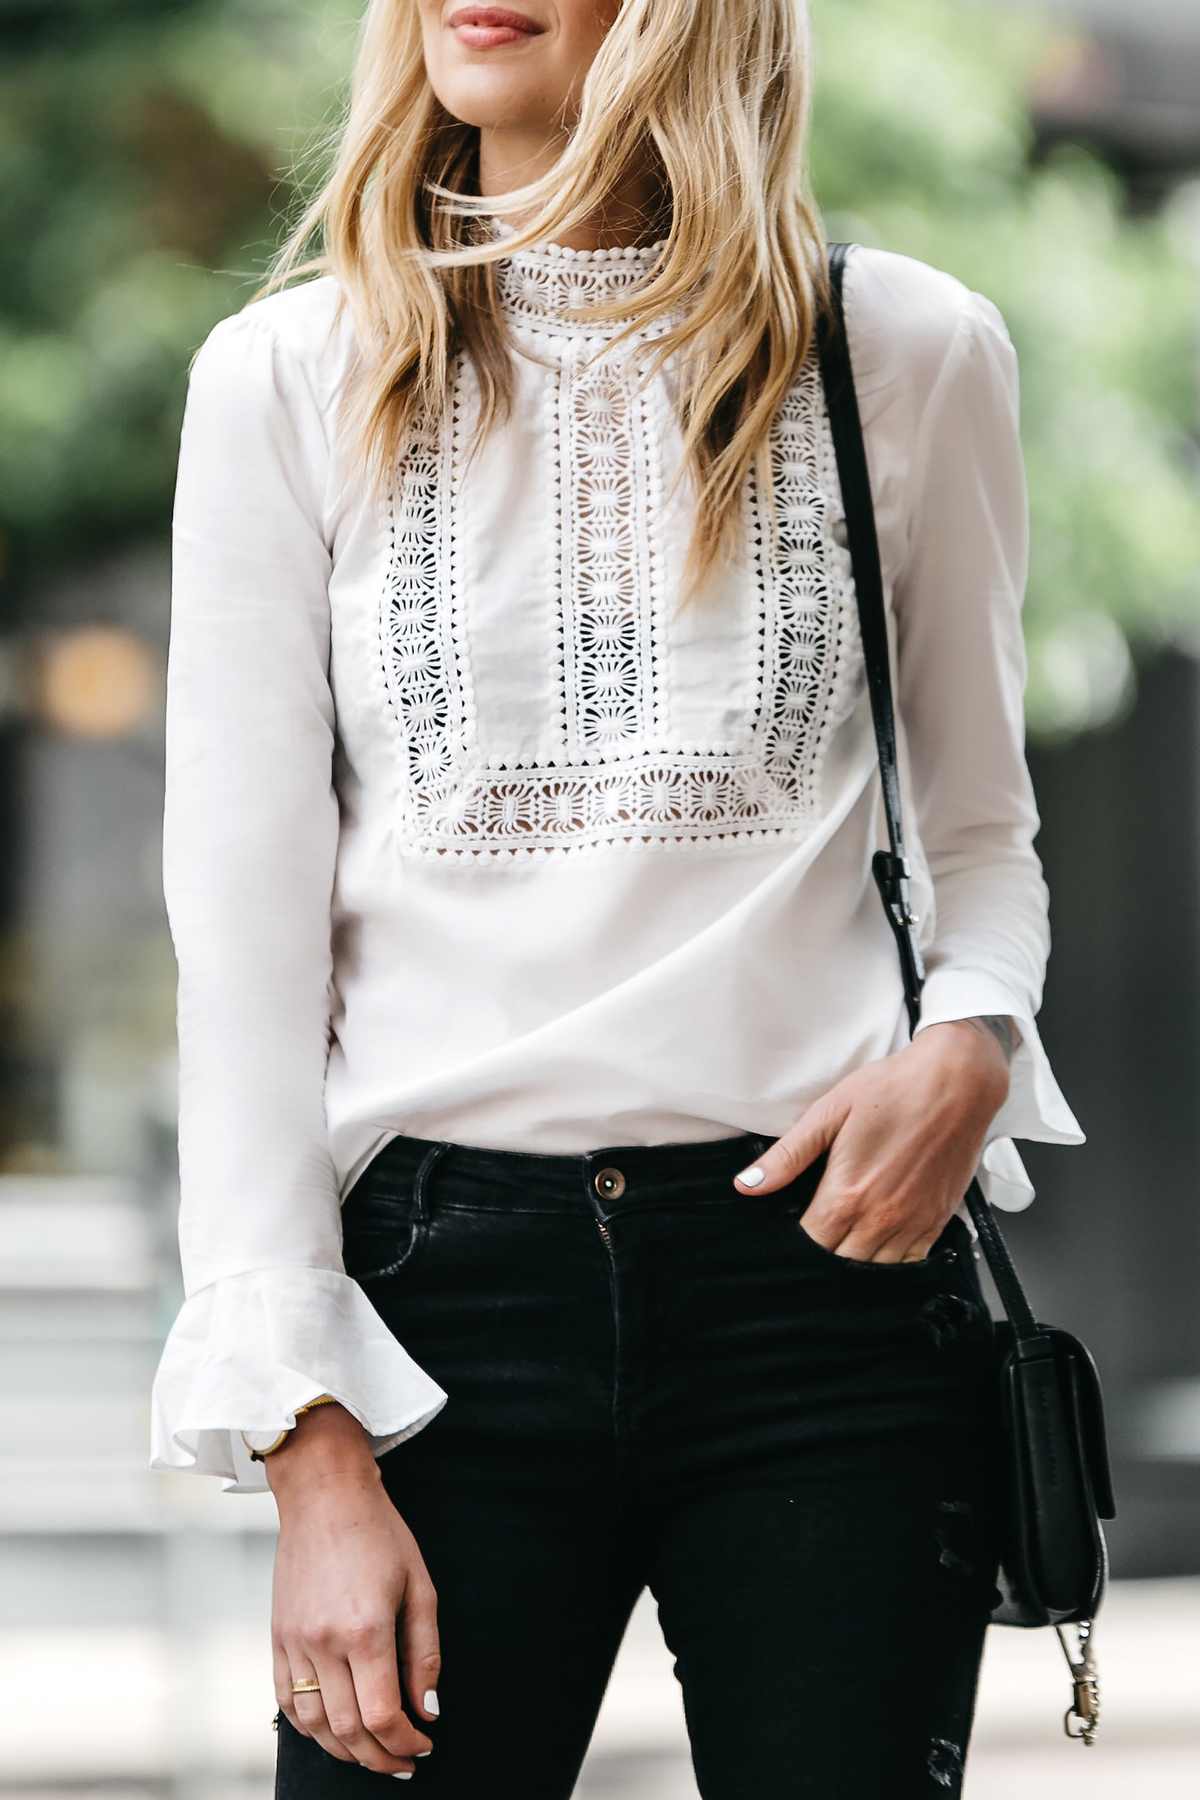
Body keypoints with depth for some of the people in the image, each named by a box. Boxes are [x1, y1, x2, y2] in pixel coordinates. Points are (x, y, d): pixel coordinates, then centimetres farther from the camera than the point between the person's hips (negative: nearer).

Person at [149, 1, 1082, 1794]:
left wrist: (971, 1043, -6)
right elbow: (247, 923, 2)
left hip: (823, 1267, 0)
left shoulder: (910, 352, 6)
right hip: (447, 1288, 0)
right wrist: (311, 1446, -4)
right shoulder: (291, 377, 4)